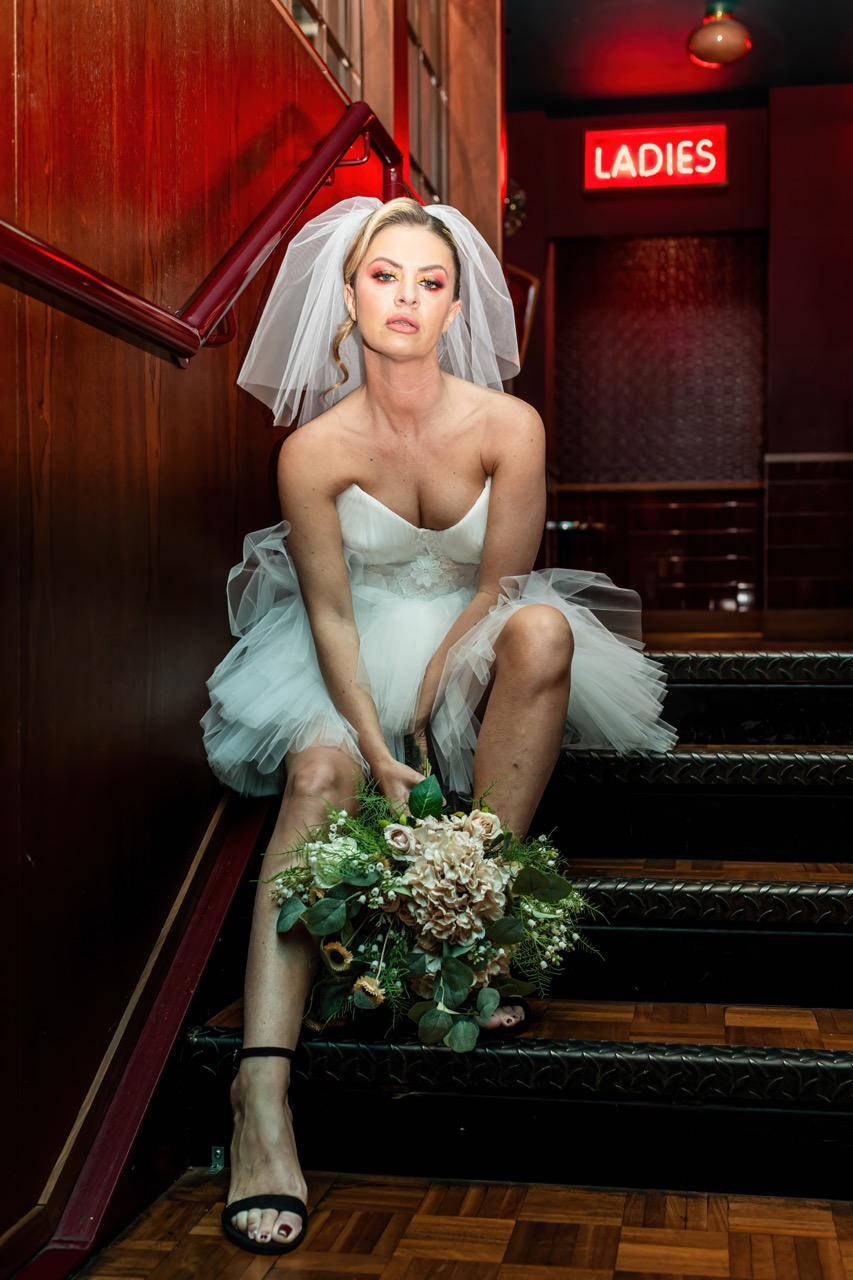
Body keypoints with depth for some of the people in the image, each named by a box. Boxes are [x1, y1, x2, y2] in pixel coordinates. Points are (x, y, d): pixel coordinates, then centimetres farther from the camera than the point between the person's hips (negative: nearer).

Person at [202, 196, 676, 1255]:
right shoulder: (315, 448, -14)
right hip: (357, 650, -1)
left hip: (471, 641, 1)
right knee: (322, 770, -30)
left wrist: (426, 699, -15)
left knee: (545, 630, -32)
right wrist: (380, 752, -23)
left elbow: (501, 588, -7)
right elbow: (329, 614, -13)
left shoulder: (509, 428, -13)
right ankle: (263, 1085, -39)